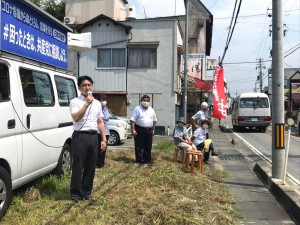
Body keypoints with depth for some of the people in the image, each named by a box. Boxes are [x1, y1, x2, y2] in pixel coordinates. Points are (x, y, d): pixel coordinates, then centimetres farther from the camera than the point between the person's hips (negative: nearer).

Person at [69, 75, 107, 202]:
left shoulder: (97, 103, 14)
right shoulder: (75, 102, -2)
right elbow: (75, 118, -19)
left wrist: (104, 139, 9)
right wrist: (87, 104, -20)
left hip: (93, 137, 5)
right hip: (80, 136, -5)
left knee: (91, 167, 10)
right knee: (78, 167, 1)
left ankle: (86, 193, 22)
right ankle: (75, 194, 14)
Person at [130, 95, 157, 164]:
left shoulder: (151, 110, 13)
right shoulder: (137, 109, -3)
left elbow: (154, 120, 18)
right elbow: (132, 120, -9)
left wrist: (153, 130, 12)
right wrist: (133, 130, -16)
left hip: (149, 130, 5)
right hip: (139, 130, -5)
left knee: (148, 146, 9)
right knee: (139, 146, -1)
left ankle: (147, 159, 20)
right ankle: (139, 160, 7)